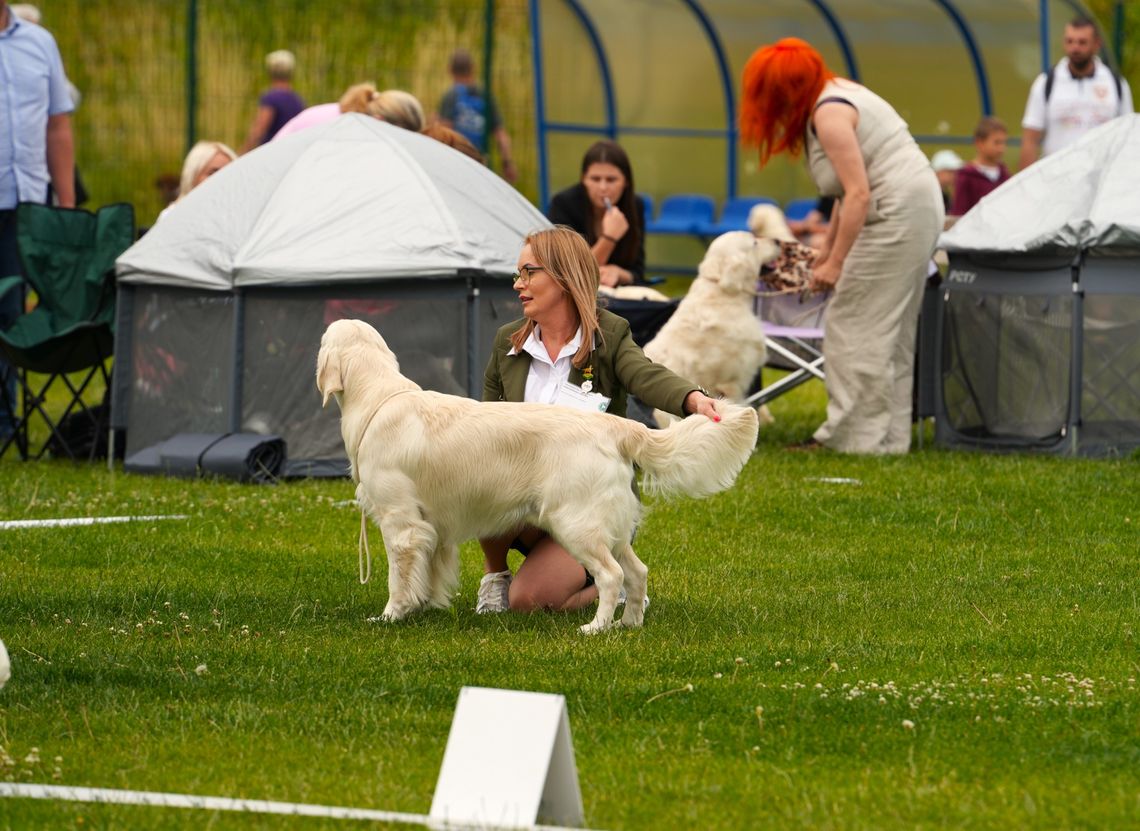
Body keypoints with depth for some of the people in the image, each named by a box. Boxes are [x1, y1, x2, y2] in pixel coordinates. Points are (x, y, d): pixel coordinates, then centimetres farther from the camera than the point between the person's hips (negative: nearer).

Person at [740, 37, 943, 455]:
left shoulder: (829, 114, -14)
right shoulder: (839, 95, 17)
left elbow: (858, 193, -20)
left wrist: (835, 264, -17)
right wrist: (826, 252, 19)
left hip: (896, 214, -10)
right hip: (921, 208, 10)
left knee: (855, 324, -6)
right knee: (893, 330, 11)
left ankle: (857, 434, -5)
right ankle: (890, 433, 12)